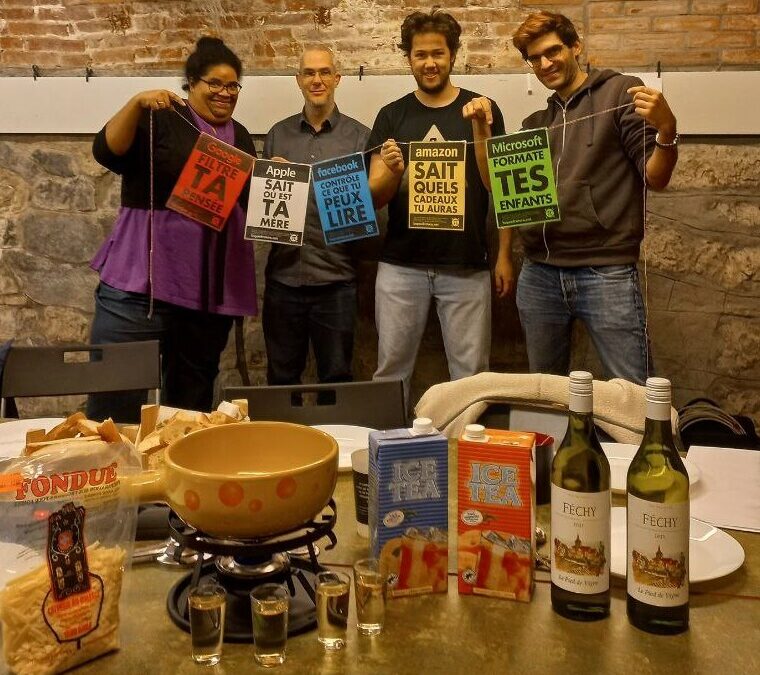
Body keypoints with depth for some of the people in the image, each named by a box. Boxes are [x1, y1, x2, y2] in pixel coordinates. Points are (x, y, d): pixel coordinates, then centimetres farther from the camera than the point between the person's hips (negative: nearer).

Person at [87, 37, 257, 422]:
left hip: (211, 286, 5)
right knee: (115, 396, -7)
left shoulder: (240, 137, 17)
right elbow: (107, 152, -14)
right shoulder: (160, 119, 1)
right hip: (143, 277, -5)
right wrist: (136, 104, -26)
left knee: (192, 393, 10)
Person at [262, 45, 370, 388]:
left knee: (337, 378, 7)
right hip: (283, 275, 2)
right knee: (281, 378, 12)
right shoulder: (278, 135, 11)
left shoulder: (359, 136, 3)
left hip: (336, 278, -2)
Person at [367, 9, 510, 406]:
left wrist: (504, 254, -1)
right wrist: (391, 171, -18)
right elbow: (375, 197, 4)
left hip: (467, 266, -1)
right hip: (400, 266, 1)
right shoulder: (392, 116, 7)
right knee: (391, 369, 6)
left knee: (470, 373, 5)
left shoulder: (482, 110, 4)